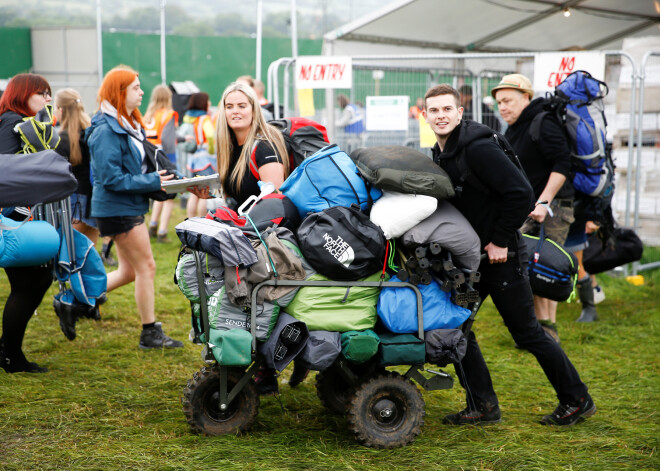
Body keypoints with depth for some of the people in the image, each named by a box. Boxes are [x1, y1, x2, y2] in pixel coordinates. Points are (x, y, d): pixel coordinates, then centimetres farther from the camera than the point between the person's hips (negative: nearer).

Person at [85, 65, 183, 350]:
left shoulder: (128, 126, 12)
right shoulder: (105, 131, -18)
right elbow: (112, 178, -22)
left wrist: (164, 178, 2)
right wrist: (152, 182, -19)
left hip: (129, 208, 10)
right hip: (117, 208, -10)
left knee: (129, 271, 15)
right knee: (146, 267, -3)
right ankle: (150, 334, 7)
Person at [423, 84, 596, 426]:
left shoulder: (479, 149, -20)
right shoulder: (440, 154, 8)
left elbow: (521, 193, -25)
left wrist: (501, 241, -19)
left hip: (501, 256, -9)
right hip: (469, 258, 9)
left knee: (527, 332, -1)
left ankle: (577, 400, 13)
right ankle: (483, 406, 13)